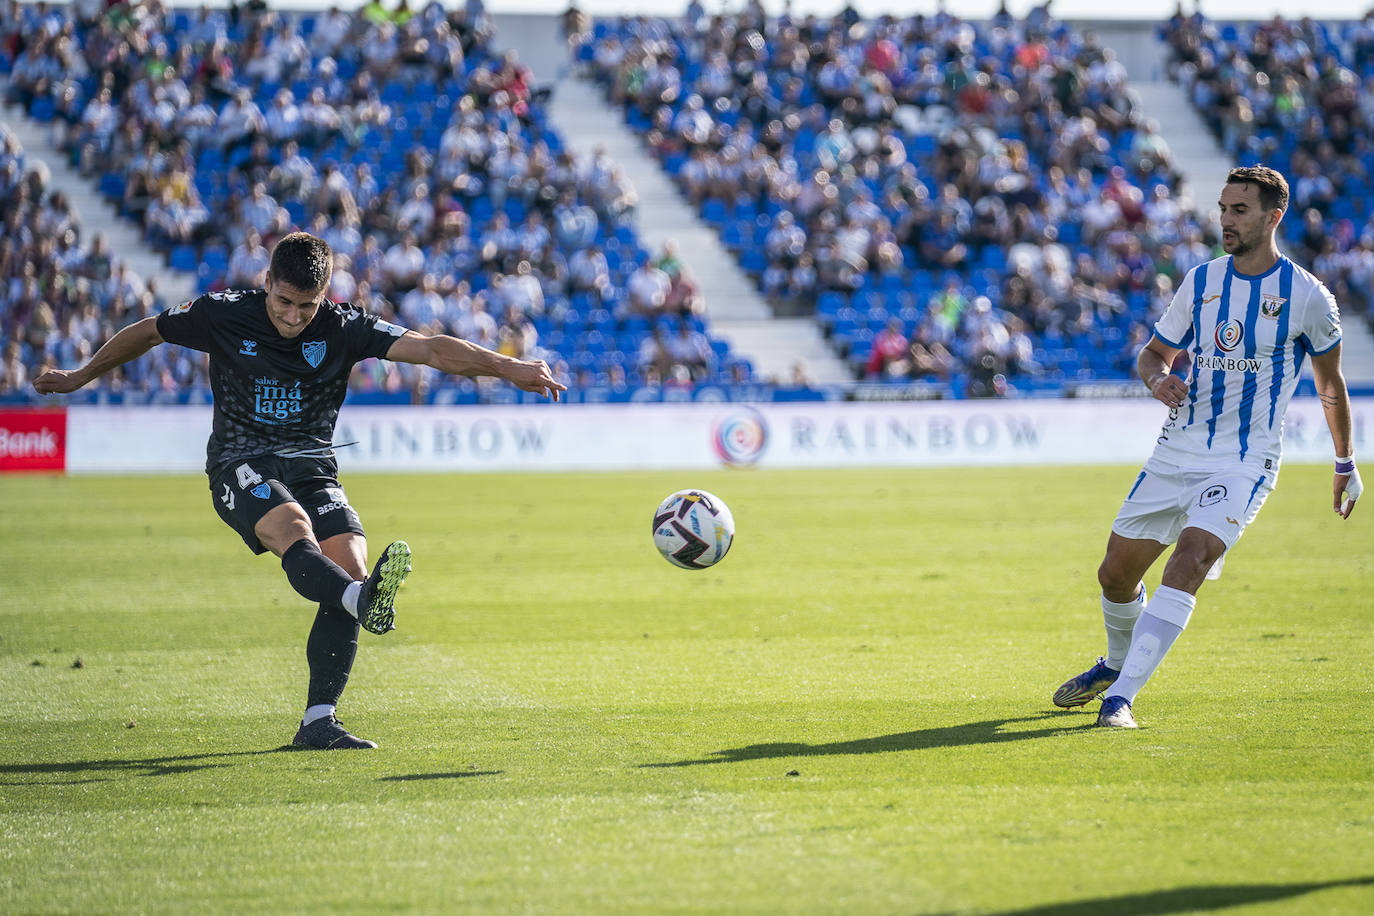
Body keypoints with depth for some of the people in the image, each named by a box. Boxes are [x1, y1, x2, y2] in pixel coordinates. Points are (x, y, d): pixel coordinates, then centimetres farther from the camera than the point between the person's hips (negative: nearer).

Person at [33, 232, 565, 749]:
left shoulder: (342, 328, -4)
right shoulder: (222, 315, -5)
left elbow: (429, 349, -13)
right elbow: (146, 333, 12)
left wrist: (507, 368, -25)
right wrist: (82, 376, 23)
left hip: (313, 467, 3)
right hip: (241, 466, -3)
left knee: (350, 566, -19)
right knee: (293, 528, -34)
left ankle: (317, 722, -15)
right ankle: (363, 601, -67)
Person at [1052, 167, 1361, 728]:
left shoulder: (1307, 296, -4)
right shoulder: (1200, 281, 5)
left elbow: (1330, 386, 9)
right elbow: (1154, 354, 16)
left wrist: (1346, 465, 17)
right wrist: (1157, 378, -9)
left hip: (1244, 464, -4)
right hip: (1176, 453, 4)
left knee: (1189, 559, -27)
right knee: (1116, 573, 7)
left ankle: (1121, 696, -27)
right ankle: (1117, 664, 39)